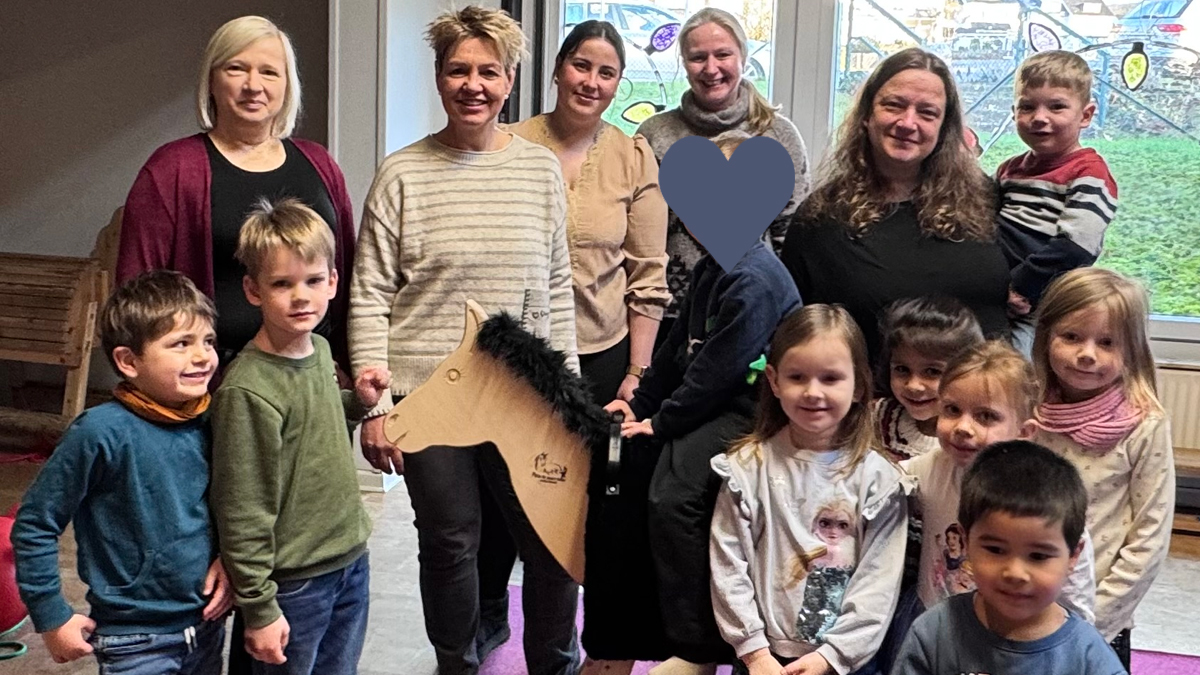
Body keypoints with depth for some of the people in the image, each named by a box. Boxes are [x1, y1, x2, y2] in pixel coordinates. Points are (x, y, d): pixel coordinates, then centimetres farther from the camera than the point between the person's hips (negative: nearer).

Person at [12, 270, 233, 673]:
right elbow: (34, 526, -12)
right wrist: (52, 619, -9)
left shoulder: (207, 423, -5)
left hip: (207, 627, 5)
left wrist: (228, 558, -4)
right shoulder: (102, 432, -20)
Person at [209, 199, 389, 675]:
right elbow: (242, 514, -20)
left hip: (351, 561, 7)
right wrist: (259, 609, -16)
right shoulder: (247, 390, -23)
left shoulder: (320, 350, 1)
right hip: (294, 582, -7)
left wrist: (358, 401, 3)